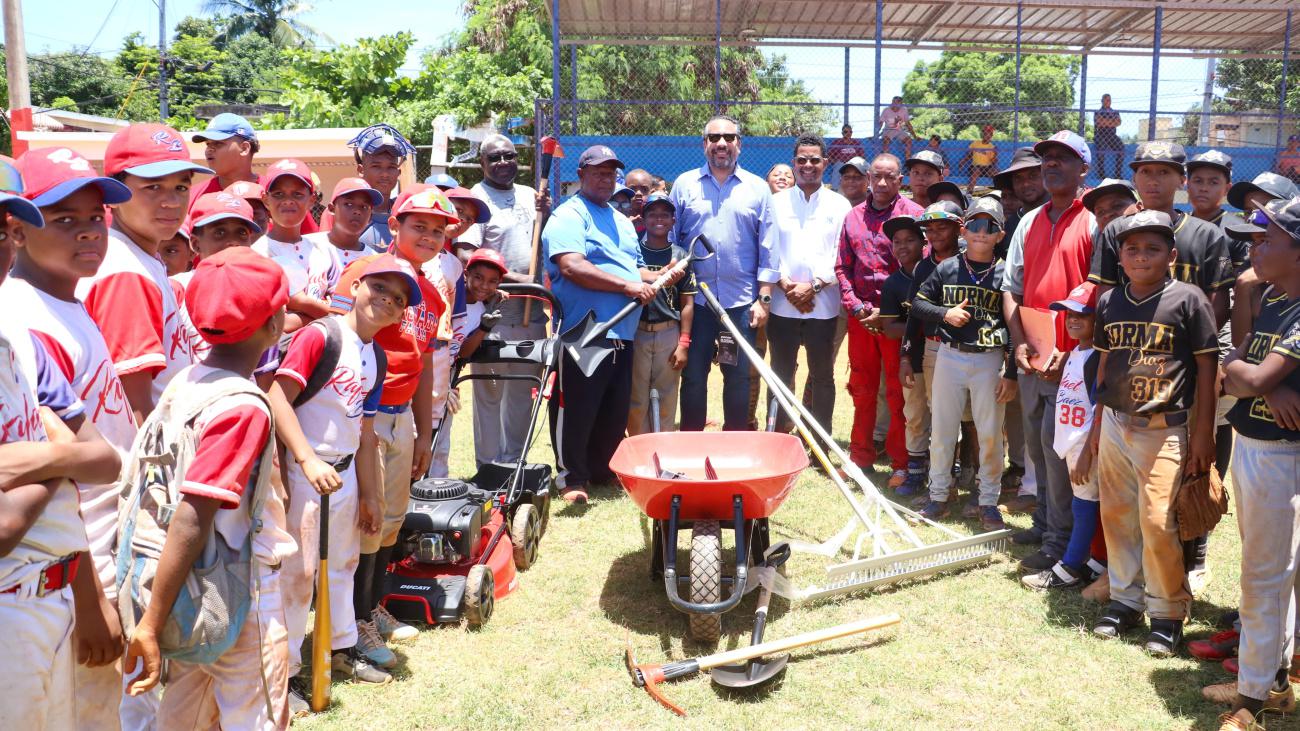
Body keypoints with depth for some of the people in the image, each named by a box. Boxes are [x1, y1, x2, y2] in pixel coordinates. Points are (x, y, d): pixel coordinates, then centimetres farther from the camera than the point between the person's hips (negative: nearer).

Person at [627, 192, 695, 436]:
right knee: (636, 400, 4)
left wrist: (683, 343, -1)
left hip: (669, 334, 1)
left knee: (666, 402, 8)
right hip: (636, 333, -1)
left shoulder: (680, 256, 5)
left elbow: (687, 303, 4)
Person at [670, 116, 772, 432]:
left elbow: (767, 251, 4)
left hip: (741, 302, 0)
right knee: (693, 376, 6)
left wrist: (764, 299, -1)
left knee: (739, 377, 7)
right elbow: (670, 241, 6)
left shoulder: (757, 188, 5)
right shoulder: (685, 184, 6)